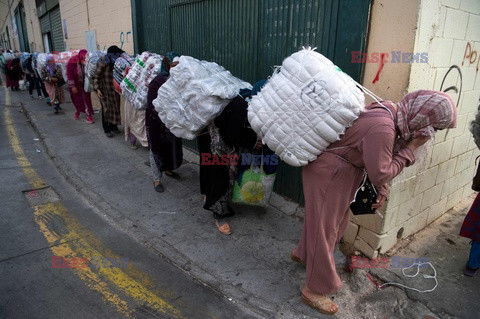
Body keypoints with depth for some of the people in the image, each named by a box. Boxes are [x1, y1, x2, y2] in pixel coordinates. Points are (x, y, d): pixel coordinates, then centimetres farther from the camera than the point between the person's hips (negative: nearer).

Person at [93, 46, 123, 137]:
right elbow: (96, 77, -10)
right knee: (106, 109, -2)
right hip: (105, 91, -4)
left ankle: (113, 126, 25)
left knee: (115, 108, 8)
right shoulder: (103, 64, -14)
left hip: (115, 91, 4)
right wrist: (97, 89, -17)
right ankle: (106, 129, 11)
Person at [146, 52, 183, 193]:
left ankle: (168, 170, 45)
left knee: (173, 146, 19)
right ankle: (157, 180, 24)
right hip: (156, 122, -5)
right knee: (156, 149, 9)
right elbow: (152, 106, -25)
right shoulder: (157, 82, -23)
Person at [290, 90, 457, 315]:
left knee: (336, 221, 23)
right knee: (324, 227, 1)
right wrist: (410, 150, -17)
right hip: (329, 172, -10)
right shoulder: (383, 128, -30)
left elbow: (377, 161, 10)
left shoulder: (390, 111, 2)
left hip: (340, 170, 10)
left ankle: (303, 254, 46)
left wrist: (381, 191, 7)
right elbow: (381, 173, -22)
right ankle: (314, 290, 18)